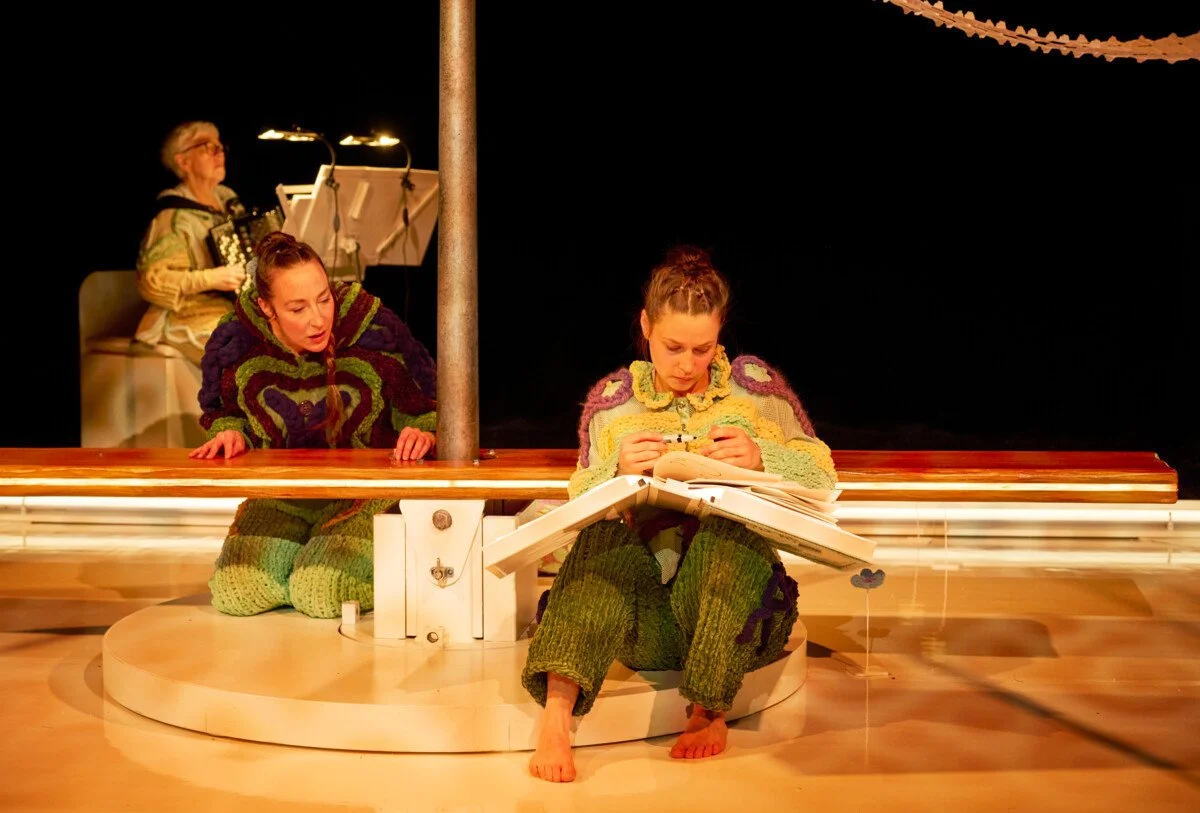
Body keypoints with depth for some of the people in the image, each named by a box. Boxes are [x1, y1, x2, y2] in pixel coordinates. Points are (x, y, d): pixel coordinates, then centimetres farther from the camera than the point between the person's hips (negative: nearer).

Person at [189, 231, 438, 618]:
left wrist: (422, 434, -23)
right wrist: (231, 433, -7)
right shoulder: (235, 344, -6)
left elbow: (425, 409, 0)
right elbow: (223, 412, 16)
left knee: (320, 595, -27)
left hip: (366, 494, -3)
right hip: (279, 496, 3)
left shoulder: (376, 334, -14)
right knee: (234, 593, -21)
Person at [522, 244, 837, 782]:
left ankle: (709, 711, -26)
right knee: (607, 541, -31)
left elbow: (821, 475, 7)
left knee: (726, 532, -33)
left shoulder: (754, 385, 9)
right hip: (645, 608, 1)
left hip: (734, 592, 0)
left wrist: (762, 457, -13)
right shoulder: (612, 400, 10)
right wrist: (618, 472, -16)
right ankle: (556, 713, -47)